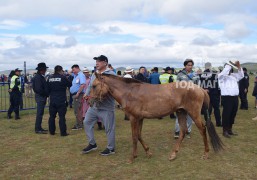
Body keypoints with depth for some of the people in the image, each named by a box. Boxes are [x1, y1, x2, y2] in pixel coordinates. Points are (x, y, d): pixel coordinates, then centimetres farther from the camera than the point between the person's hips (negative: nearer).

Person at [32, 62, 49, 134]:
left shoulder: (41, 77, 15)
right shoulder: (38, 77, -16)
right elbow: (39, 89, -22)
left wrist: (46, 94, 8)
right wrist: (46, 94, -13)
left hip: (42, 97, 10)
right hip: (40, 97, -10)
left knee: (40, 113, 14)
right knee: (39, 113, -5)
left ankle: (39, 128, 22)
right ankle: (38, 129, 1)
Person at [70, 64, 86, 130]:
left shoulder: (81, 75, -11)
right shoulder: (75, 76, 19)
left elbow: (83, 85, -24)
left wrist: (78, 93, -24)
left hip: (78, 95, -10)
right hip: (74, 95, 10)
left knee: (78, 110, -8)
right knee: (76, 110, 14)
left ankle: (79, 125, -3)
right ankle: (78, 124, 23)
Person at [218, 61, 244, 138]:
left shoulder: (234, 75, 20)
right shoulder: (221, 76, -1)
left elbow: (241, 75, 17)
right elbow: (224, 72, -20)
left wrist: (238, 66, 6)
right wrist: (229, 64, -9)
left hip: (235, 97, 7)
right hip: (227, 97, -7)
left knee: (233, 114, 12)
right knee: (226, 114, -4)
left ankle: (229, 130, 22)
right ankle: (225, 131, 3)